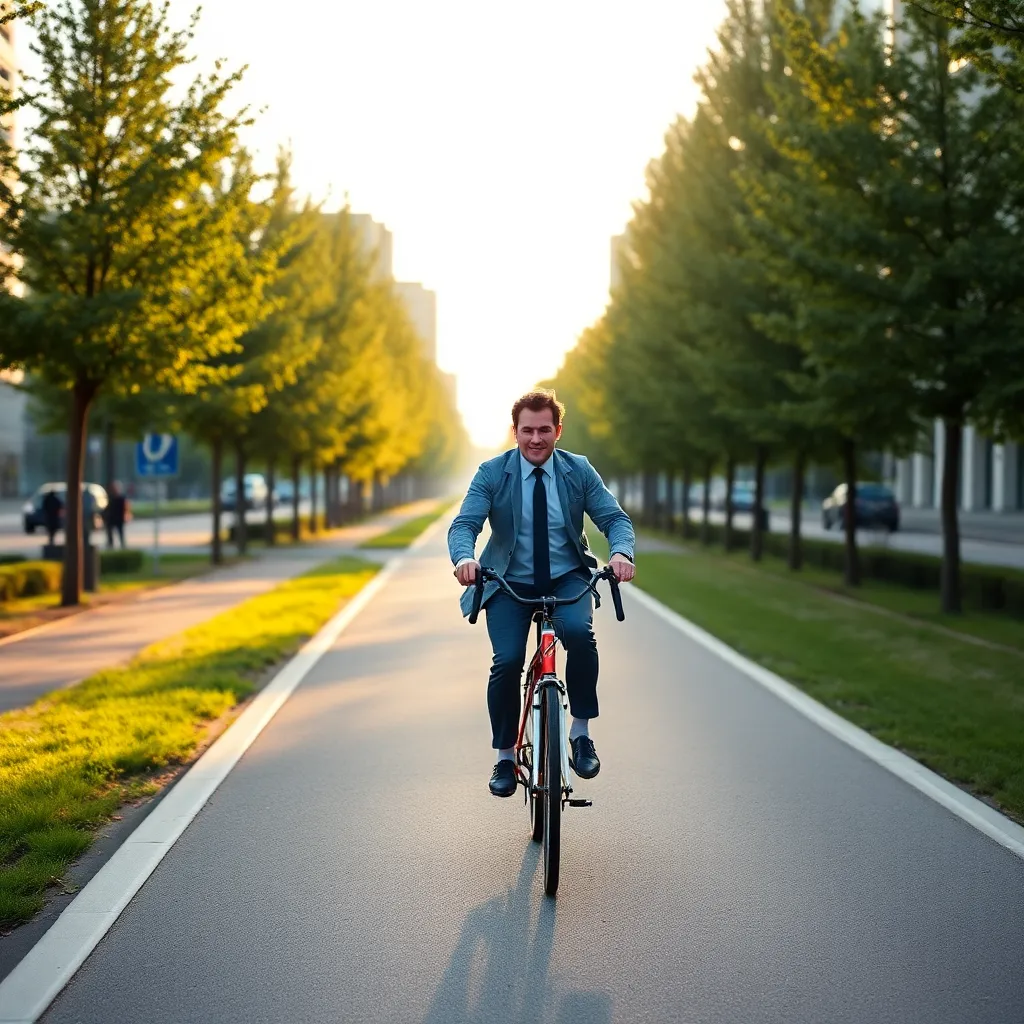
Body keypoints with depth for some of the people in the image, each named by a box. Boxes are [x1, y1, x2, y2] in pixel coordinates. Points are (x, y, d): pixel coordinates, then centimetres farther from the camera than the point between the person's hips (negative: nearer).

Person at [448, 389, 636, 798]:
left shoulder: (579, 470, 0)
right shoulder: (492, 473, -4)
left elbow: (615, 518, -5)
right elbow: (464, 523, -13)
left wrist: (621, 552, -28)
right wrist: (465, 558, -36)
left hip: (567, 579, 0)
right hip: (509, 583, 0)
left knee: (580, 632, -30)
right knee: (507, 661, -19)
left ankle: (581, 732, -11)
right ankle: (505, 756, 3)